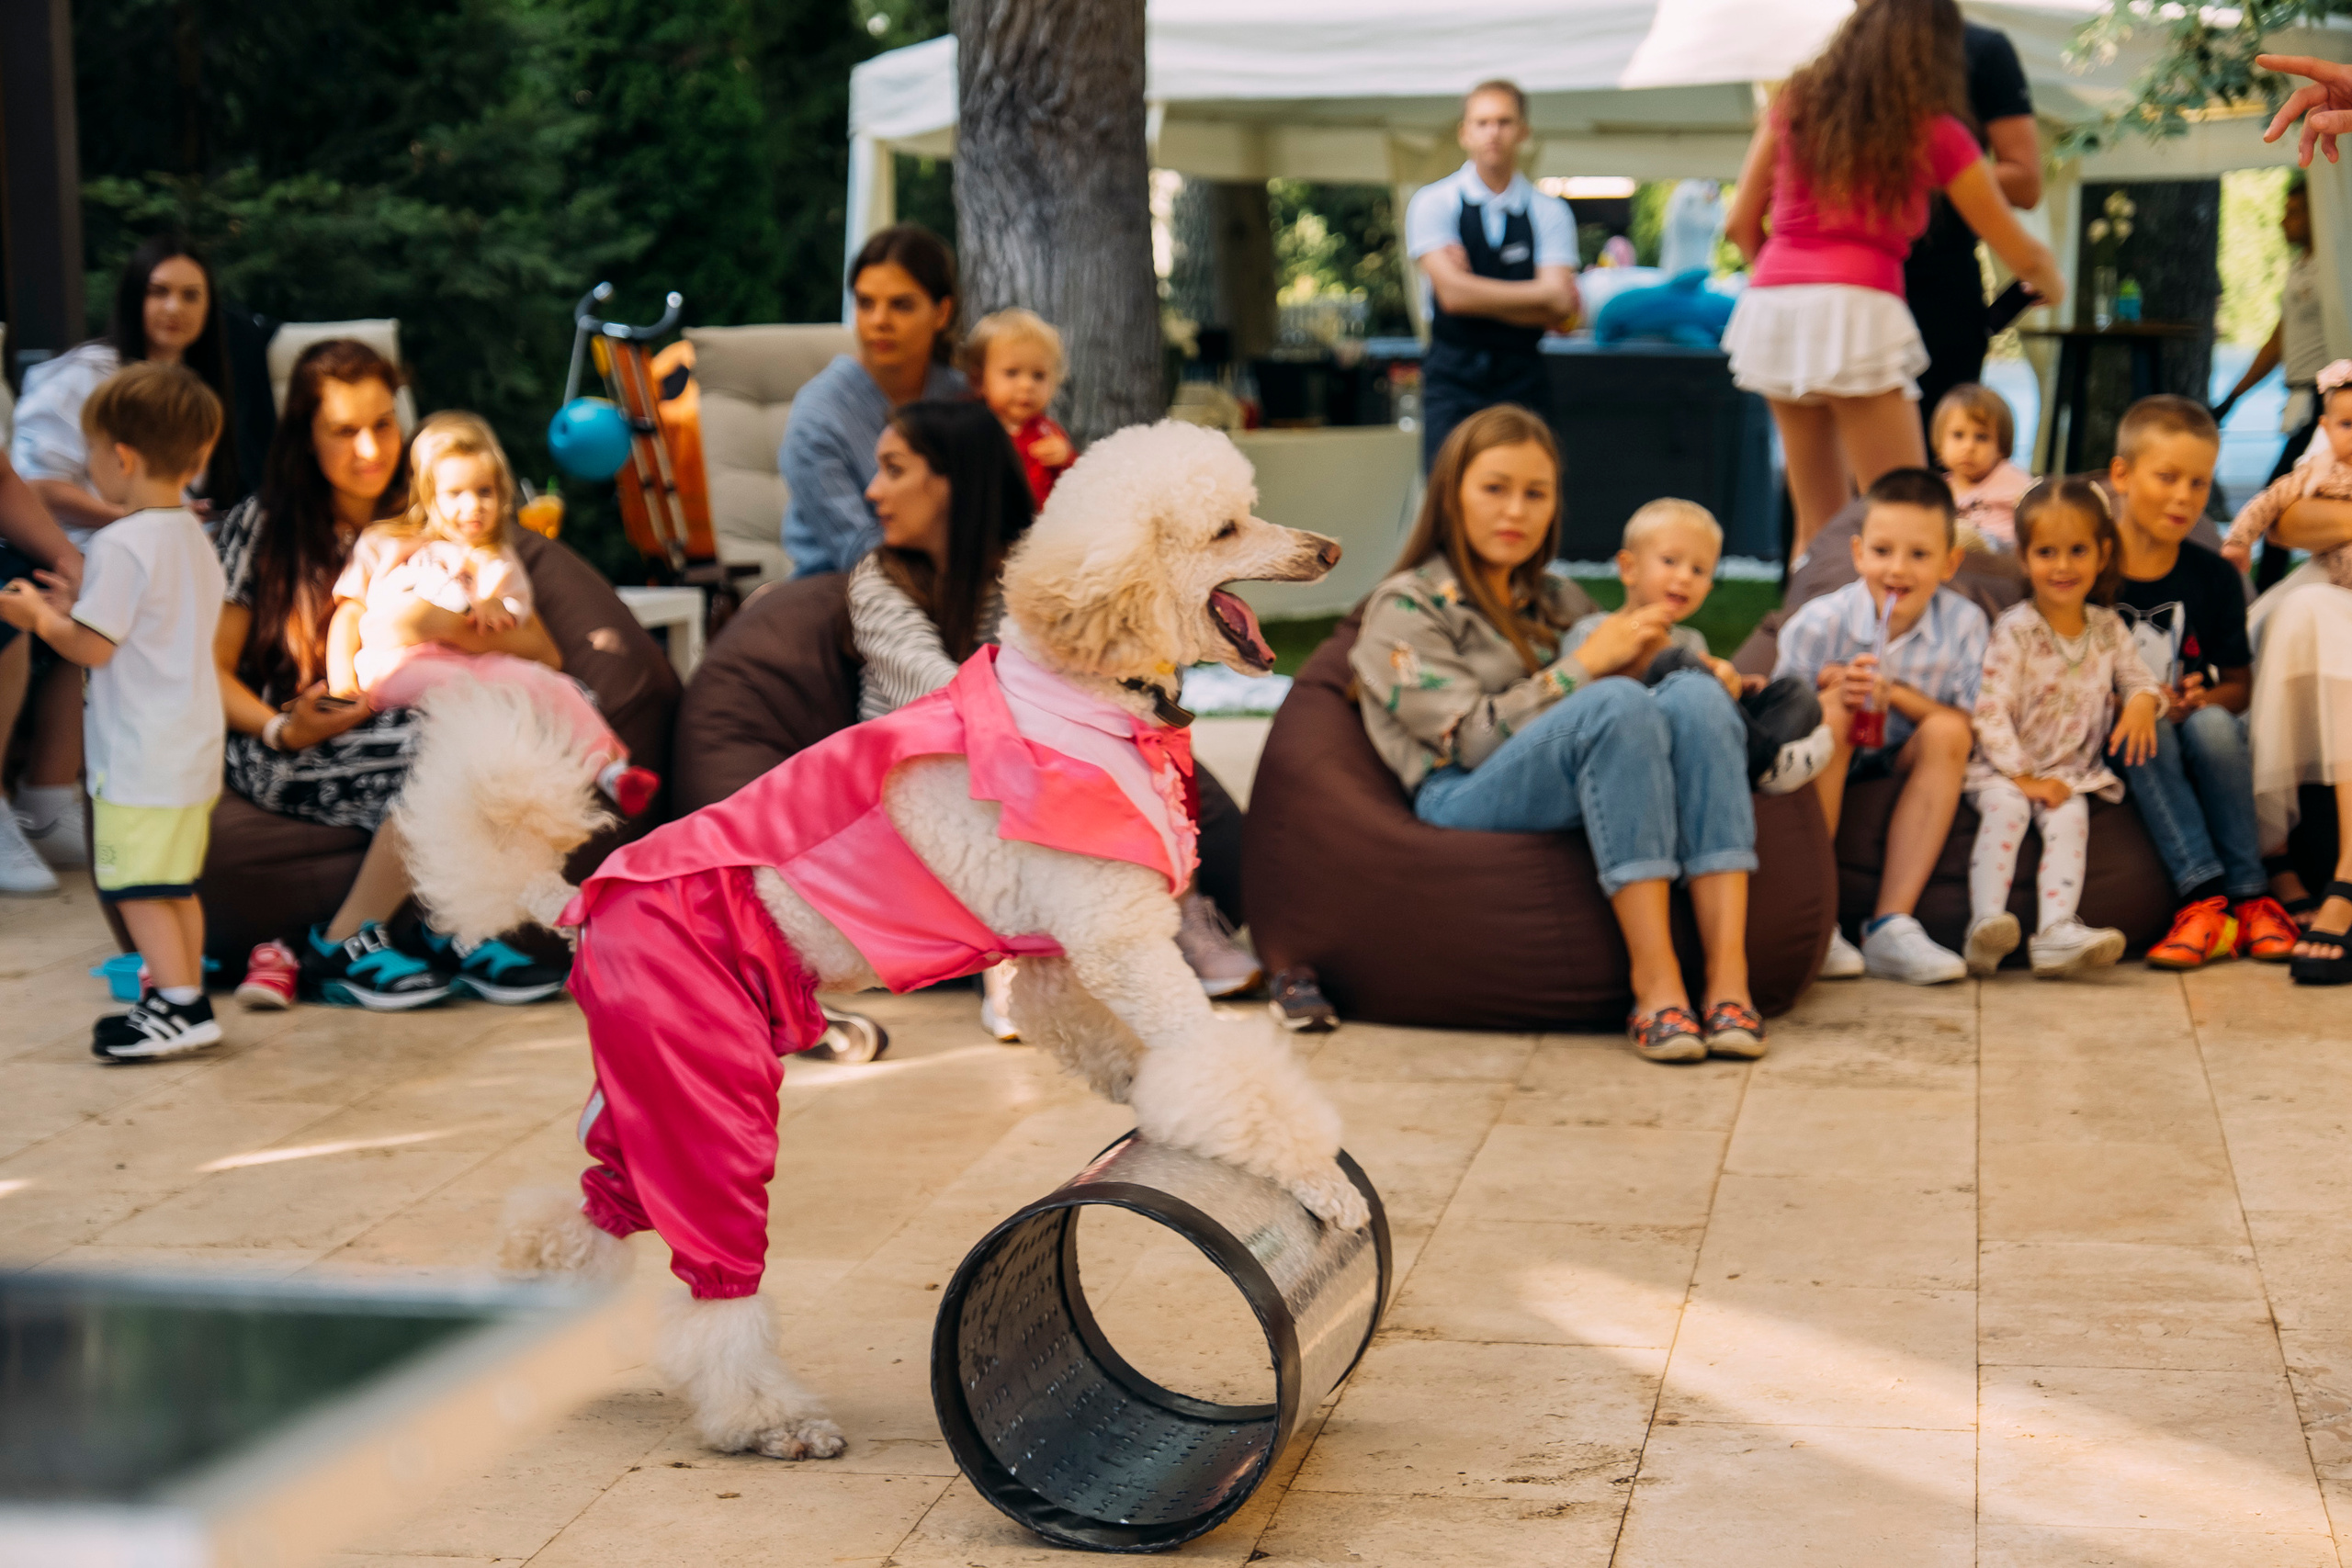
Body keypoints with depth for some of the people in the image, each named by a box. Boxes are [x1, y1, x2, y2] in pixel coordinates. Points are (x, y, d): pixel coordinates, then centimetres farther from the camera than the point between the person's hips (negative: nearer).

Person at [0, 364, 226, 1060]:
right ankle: (183, 997, 21)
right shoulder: (192, 537, 12)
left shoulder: (121, 545, -17)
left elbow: (92, 646, -18)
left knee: (137, 886, -5)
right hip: (193, 745, 9)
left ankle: (180, 1003, -8)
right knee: (175, 885, 16)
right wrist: (78, 606, 21)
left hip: (140, 755, -9)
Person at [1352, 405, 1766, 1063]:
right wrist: (1585, 666, -6)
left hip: (1581, 804, 6)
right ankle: (1655, 981, -38)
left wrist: (1633, 655, 2)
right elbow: (1469, 737, -5)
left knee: (1695, 691, -25)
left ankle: (1728, 969, -37)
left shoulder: (1557, 602, 27)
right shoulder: (1404, 608, 8)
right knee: (1618, 705, -33)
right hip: (1466, 802, -5)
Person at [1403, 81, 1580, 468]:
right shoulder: (1433, 203, 2)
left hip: (1523, 378, 1)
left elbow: (1557, 312, -4)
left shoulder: (1550, 213, 7)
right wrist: (1542, 292, -5)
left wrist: (1480, 294, -9)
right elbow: (1452, 292, -11)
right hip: (1453, 378, -1)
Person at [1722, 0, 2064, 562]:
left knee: (1818, 524, 12)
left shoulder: (1796, 102, 15)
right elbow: (2019, 252, 12)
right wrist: (2052, 284, 33)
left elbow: (1743, 221, 17)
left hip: (1770, 305, 5)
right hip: (1854, 310, -5)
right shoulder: (1933, 131, 6)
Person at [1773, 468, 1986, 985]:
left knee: (1946, 733, -26)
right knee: (1830, 719, -32)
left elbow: (1966, 724, -13)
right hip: (1827, 766, -2)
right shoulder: (1817, 623, -18)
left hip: (1901, 763, 2)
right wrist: (1834, 696, -32)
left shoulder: (1963, 623, -12)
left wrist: (1896, 692, -28)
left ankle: (1891, 923, -26)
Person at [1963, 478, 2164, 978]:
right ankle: (1986, 923, -45)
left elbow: (2138, 678, 14)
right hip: (2006, 768, -3)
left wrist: (2144, 701, -13)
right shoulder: (2014, 630, -6)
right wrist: (2022, 776, -18)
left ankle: (2056, 929, -44)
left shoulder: (2108, 628, 8)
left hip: (2074, 772, 3)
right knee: (2006, 808, -33)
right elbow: (1990, 711, -11)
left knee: (2071, 815, -27)